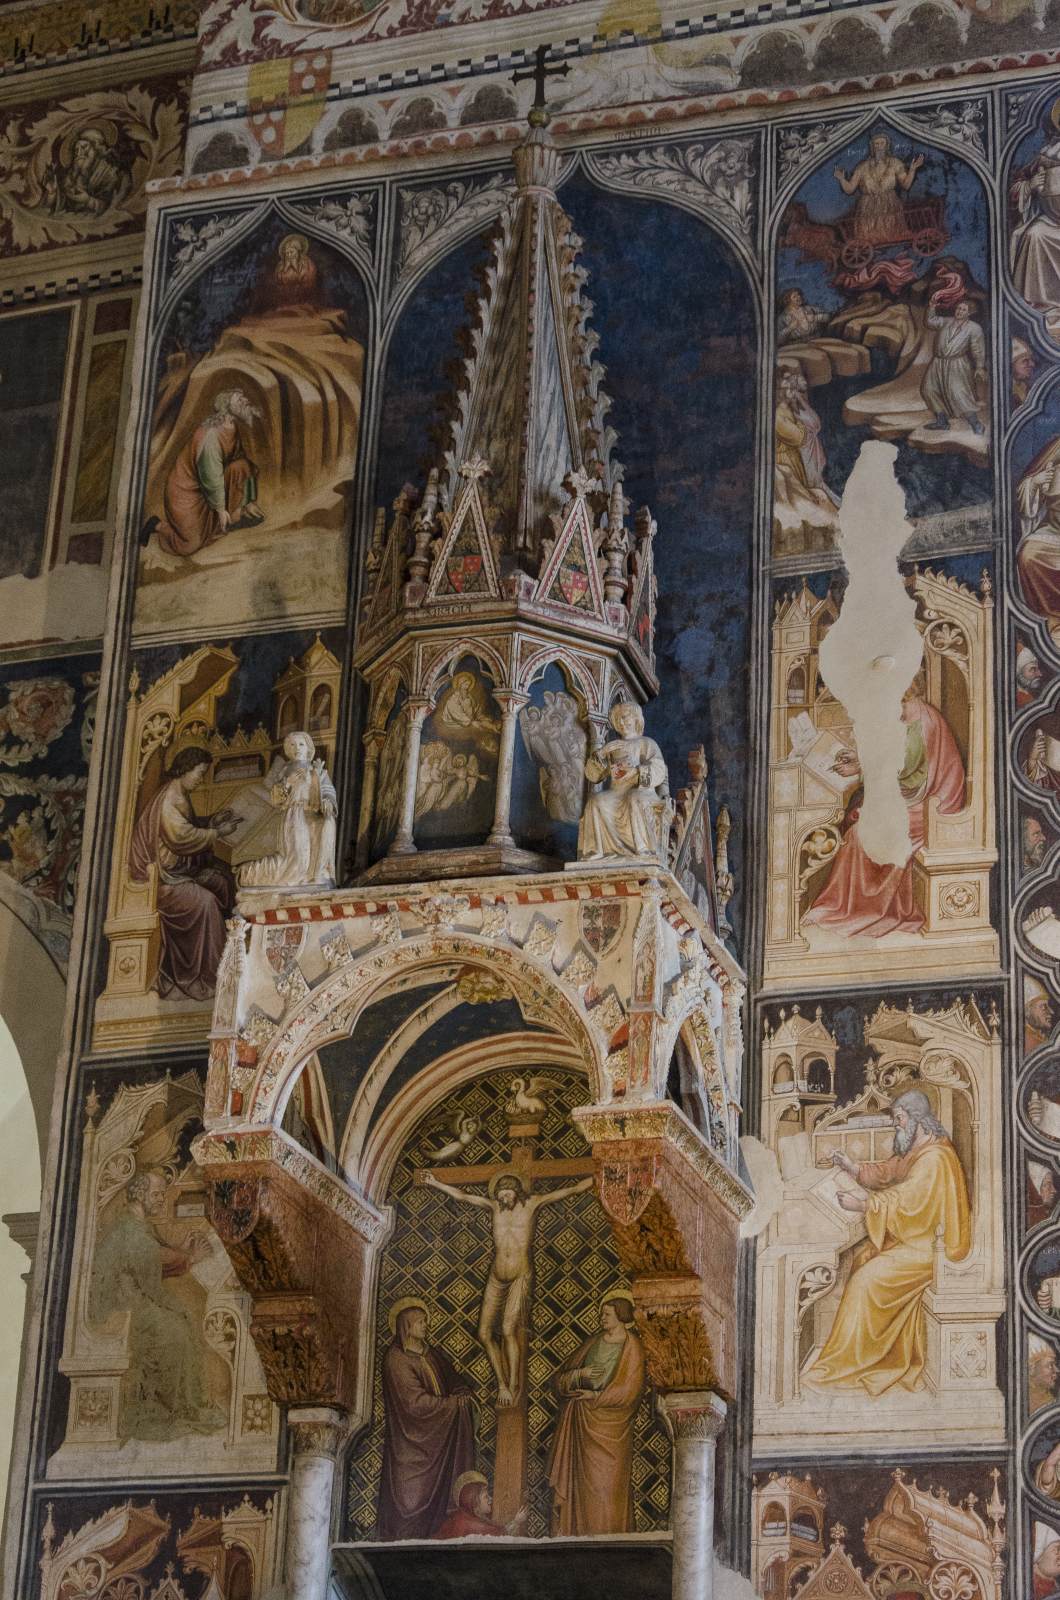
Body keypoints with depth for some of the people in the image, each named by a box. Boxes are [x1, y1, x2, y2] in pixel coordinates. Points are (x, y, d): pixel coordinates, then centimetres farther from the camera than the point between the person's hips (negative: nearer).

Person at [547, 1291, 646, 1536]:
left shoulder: (631, 1346, -2)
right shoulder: (594, 1342, 13)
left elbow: (629, 1389, -10)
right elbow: (562, 1378, 11)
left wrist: (595, 1396, -10)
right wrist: (580, 1374, -9)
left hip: (610, 1423, -5)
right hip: (582, 1421, 5)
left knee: (608, 1481, -6)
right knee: (581, 1480, 0)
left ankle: (608, 1533, -3)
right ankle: (581, 1532, 2)